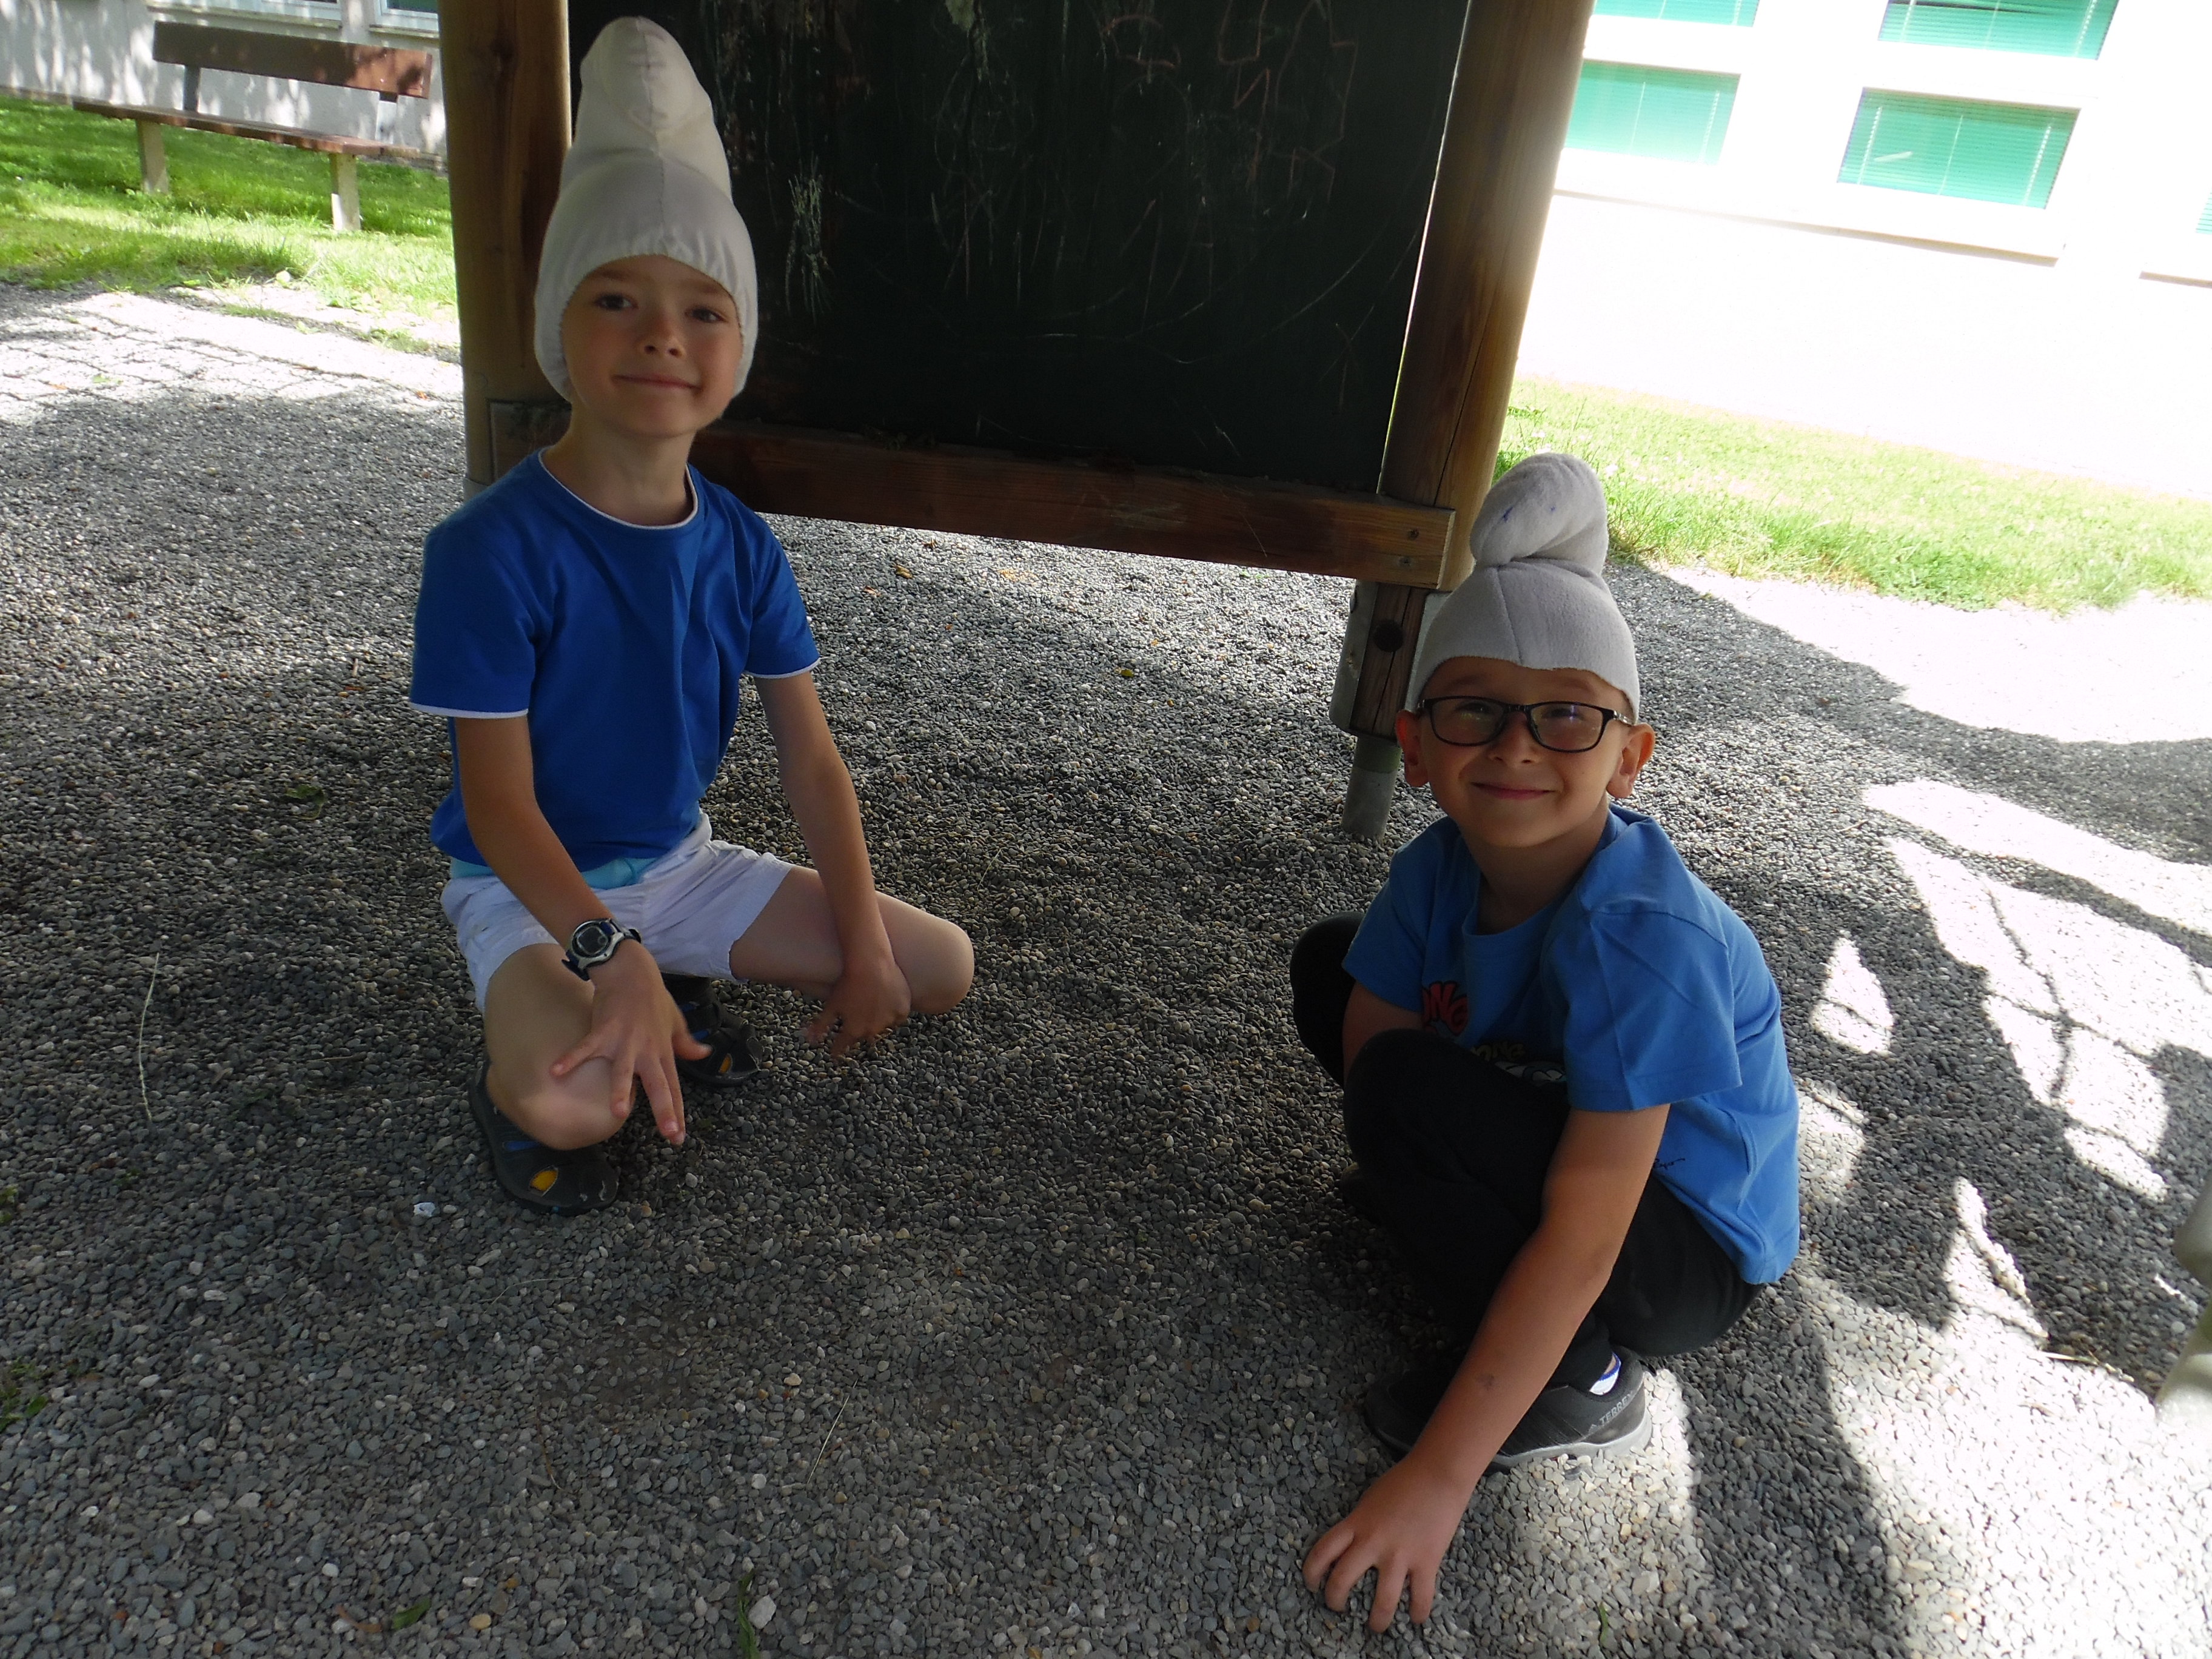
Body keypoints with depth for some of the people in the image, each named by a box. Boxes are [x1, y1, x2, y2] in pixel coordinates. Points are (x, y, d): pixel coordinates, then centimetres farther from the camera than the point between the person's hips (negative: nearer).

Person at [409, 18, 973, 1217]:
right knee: (575, 1102, -36)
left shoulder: (740, 547, -6)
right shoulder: (493, 549, -22)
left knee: (943, 968, 0)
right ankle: (515, 1076, 2)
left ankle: (683, 985, 13)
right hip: (530, 889, -5)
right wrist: (608, 952, -37)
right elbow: (499, 803, -22)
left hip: (677, 860, 6)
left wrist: (863, 948, -6)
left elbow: (811, 759, -3)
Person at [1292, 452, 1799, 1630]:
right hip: (1567, 1142, 7)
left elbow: (1580, 1246, -34)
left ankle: (1581, 1389, -10)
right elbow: (1367, 1038, -11)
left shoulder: (1639, 940, -34)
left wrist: (1438, 1477, -31)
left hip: (1689, 1253, -6)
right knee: (1331, 963, 3)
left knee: (1409, 1094, -31)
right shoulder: (1440, 870, -14)